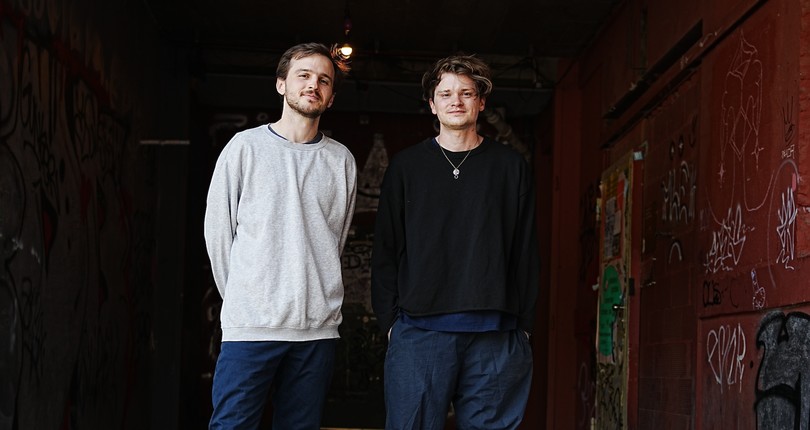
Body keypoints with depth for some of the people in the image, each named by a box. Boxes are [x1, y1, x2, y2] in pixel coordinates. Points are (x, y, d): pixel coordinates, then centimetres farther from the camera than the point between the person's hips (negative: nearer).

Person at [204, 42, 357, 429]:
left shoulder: (341, 161, 9)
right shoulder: (246, 146, 2)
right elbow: (217, 231, 5)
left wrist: (313, 296, 12)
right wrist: (243, 297, 6)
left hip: (317, 326, 3)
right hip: (250, 324, -2)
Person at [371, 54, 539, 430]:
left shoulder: (510, 166, 11)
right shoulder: (406, 166, 11)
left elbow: (525, 251, 9)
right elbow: (385, 250, 9)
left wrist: (524, 323, 3)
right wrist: (390, 319, 0)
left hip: (496, 335, 0)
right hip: (419, 330, 0)